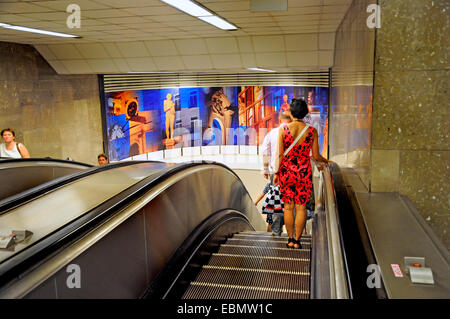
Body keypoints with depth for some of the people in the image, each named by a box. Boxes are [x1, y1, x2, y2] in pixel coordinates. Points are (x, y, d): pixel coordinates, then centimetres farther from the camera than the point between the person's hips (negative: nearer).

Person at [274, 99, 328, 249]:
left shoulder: (283, 129, -8)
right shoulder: (312, 131, -4)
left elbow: (279, 154, -9)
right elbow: (316, 156, 0)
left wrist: (276, 173, 1)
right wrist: (324, 160, 21)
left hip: (286, 170, 0)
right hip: (304, 172, 1)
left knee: (288, 206, 11)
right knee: (301, 207, 10)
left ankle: (290, 240, 18)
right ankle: (297, 241, 15)